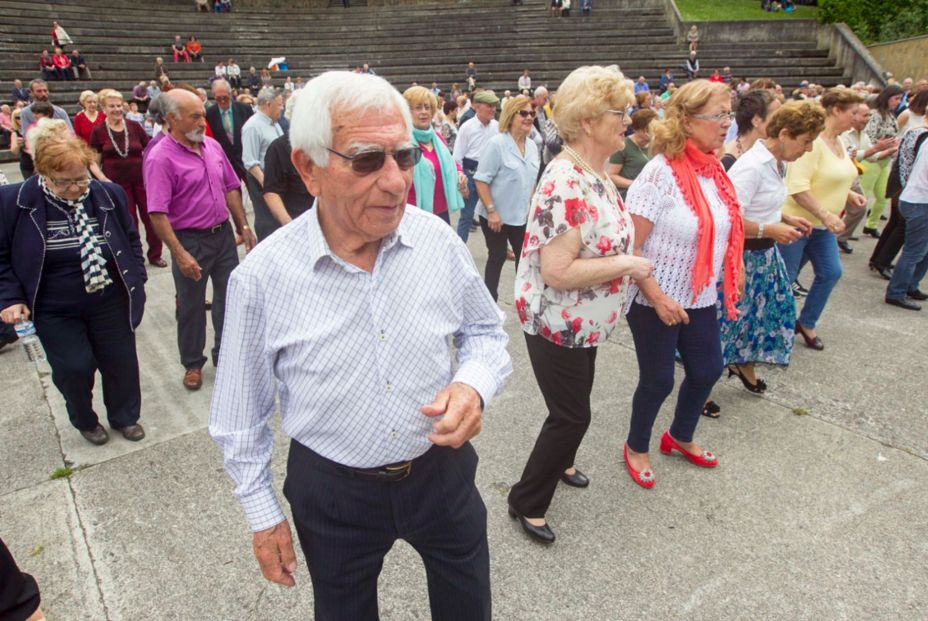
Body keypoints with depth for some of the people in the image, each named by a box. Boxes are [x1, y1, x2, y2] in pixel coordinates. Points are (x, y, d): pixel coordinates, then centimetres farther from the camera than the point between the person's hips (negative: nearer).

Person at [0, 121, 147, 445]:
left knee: (121, 363, 10)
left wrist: (136, 281, 3)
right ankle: (85, 420, 31)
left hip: (110, 304, 2)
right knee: (75, 368, 0)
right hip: (55, 312, -1)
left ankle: (124, 416, 36)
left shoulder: (109, 195, -7)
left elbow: (131, 240, 8)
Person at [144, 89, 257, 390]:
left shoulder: (212, 146, 3)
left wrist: (243, 227, 9)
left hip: (224, 234, 6)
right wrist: (180, 254, -24)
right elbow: (157, 213, -20)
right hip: (190, 241, -6)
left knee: (230, 297, 15)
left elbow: (231, 188, 12)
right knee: (191, 306, 10)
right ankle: (192, 364, 29)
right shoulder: (160, 158, -16)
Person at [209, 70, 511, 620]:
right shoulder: (262, 278, -18)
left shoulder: (439, 242, -14)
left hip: (443, 468, 2)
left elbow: (486, 332, 3)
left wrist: (474, 385, -18)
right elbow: (244, 415, -4)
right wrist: (263, 514, 3)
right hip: (333, 491, -1)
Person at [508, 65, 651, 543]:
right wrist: (626, 264, -24)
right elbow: (557, 271, -32)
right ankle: (526, 501, 21)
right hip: (557, 324, -10)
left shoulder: (595, 173, 4)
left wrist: (628, 259, 4)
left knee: (574, 405, 26)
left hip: (582, 323, 10)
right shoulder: (565, 185, -28)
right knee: (572, 416, 2)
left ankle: (560, 463, 51)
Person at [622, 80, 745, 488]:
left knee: (707, 370, 18)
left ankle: (680, 436, 44)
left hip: (701, 298, 8)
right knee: (658, 379, 6)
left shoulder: (713, 169, 3)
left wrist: (729, 282, 14)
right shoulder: (661, 172, -20)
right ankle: (636, 447, 33)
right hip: (655, 301, -8)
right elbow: (628, 247, -22)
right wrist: (658, 298, -23)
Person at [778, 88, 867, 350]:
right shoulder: (812, 142, -21)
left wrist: (849, 194, 6)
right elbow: (797, 187, -27)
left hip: (822, 225, 9)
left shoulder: (839, 143, 9)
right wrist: (826, 215, -27)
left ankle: (807, 323, 27)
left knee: (831, 272, 11)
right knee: (783, 279, -1)